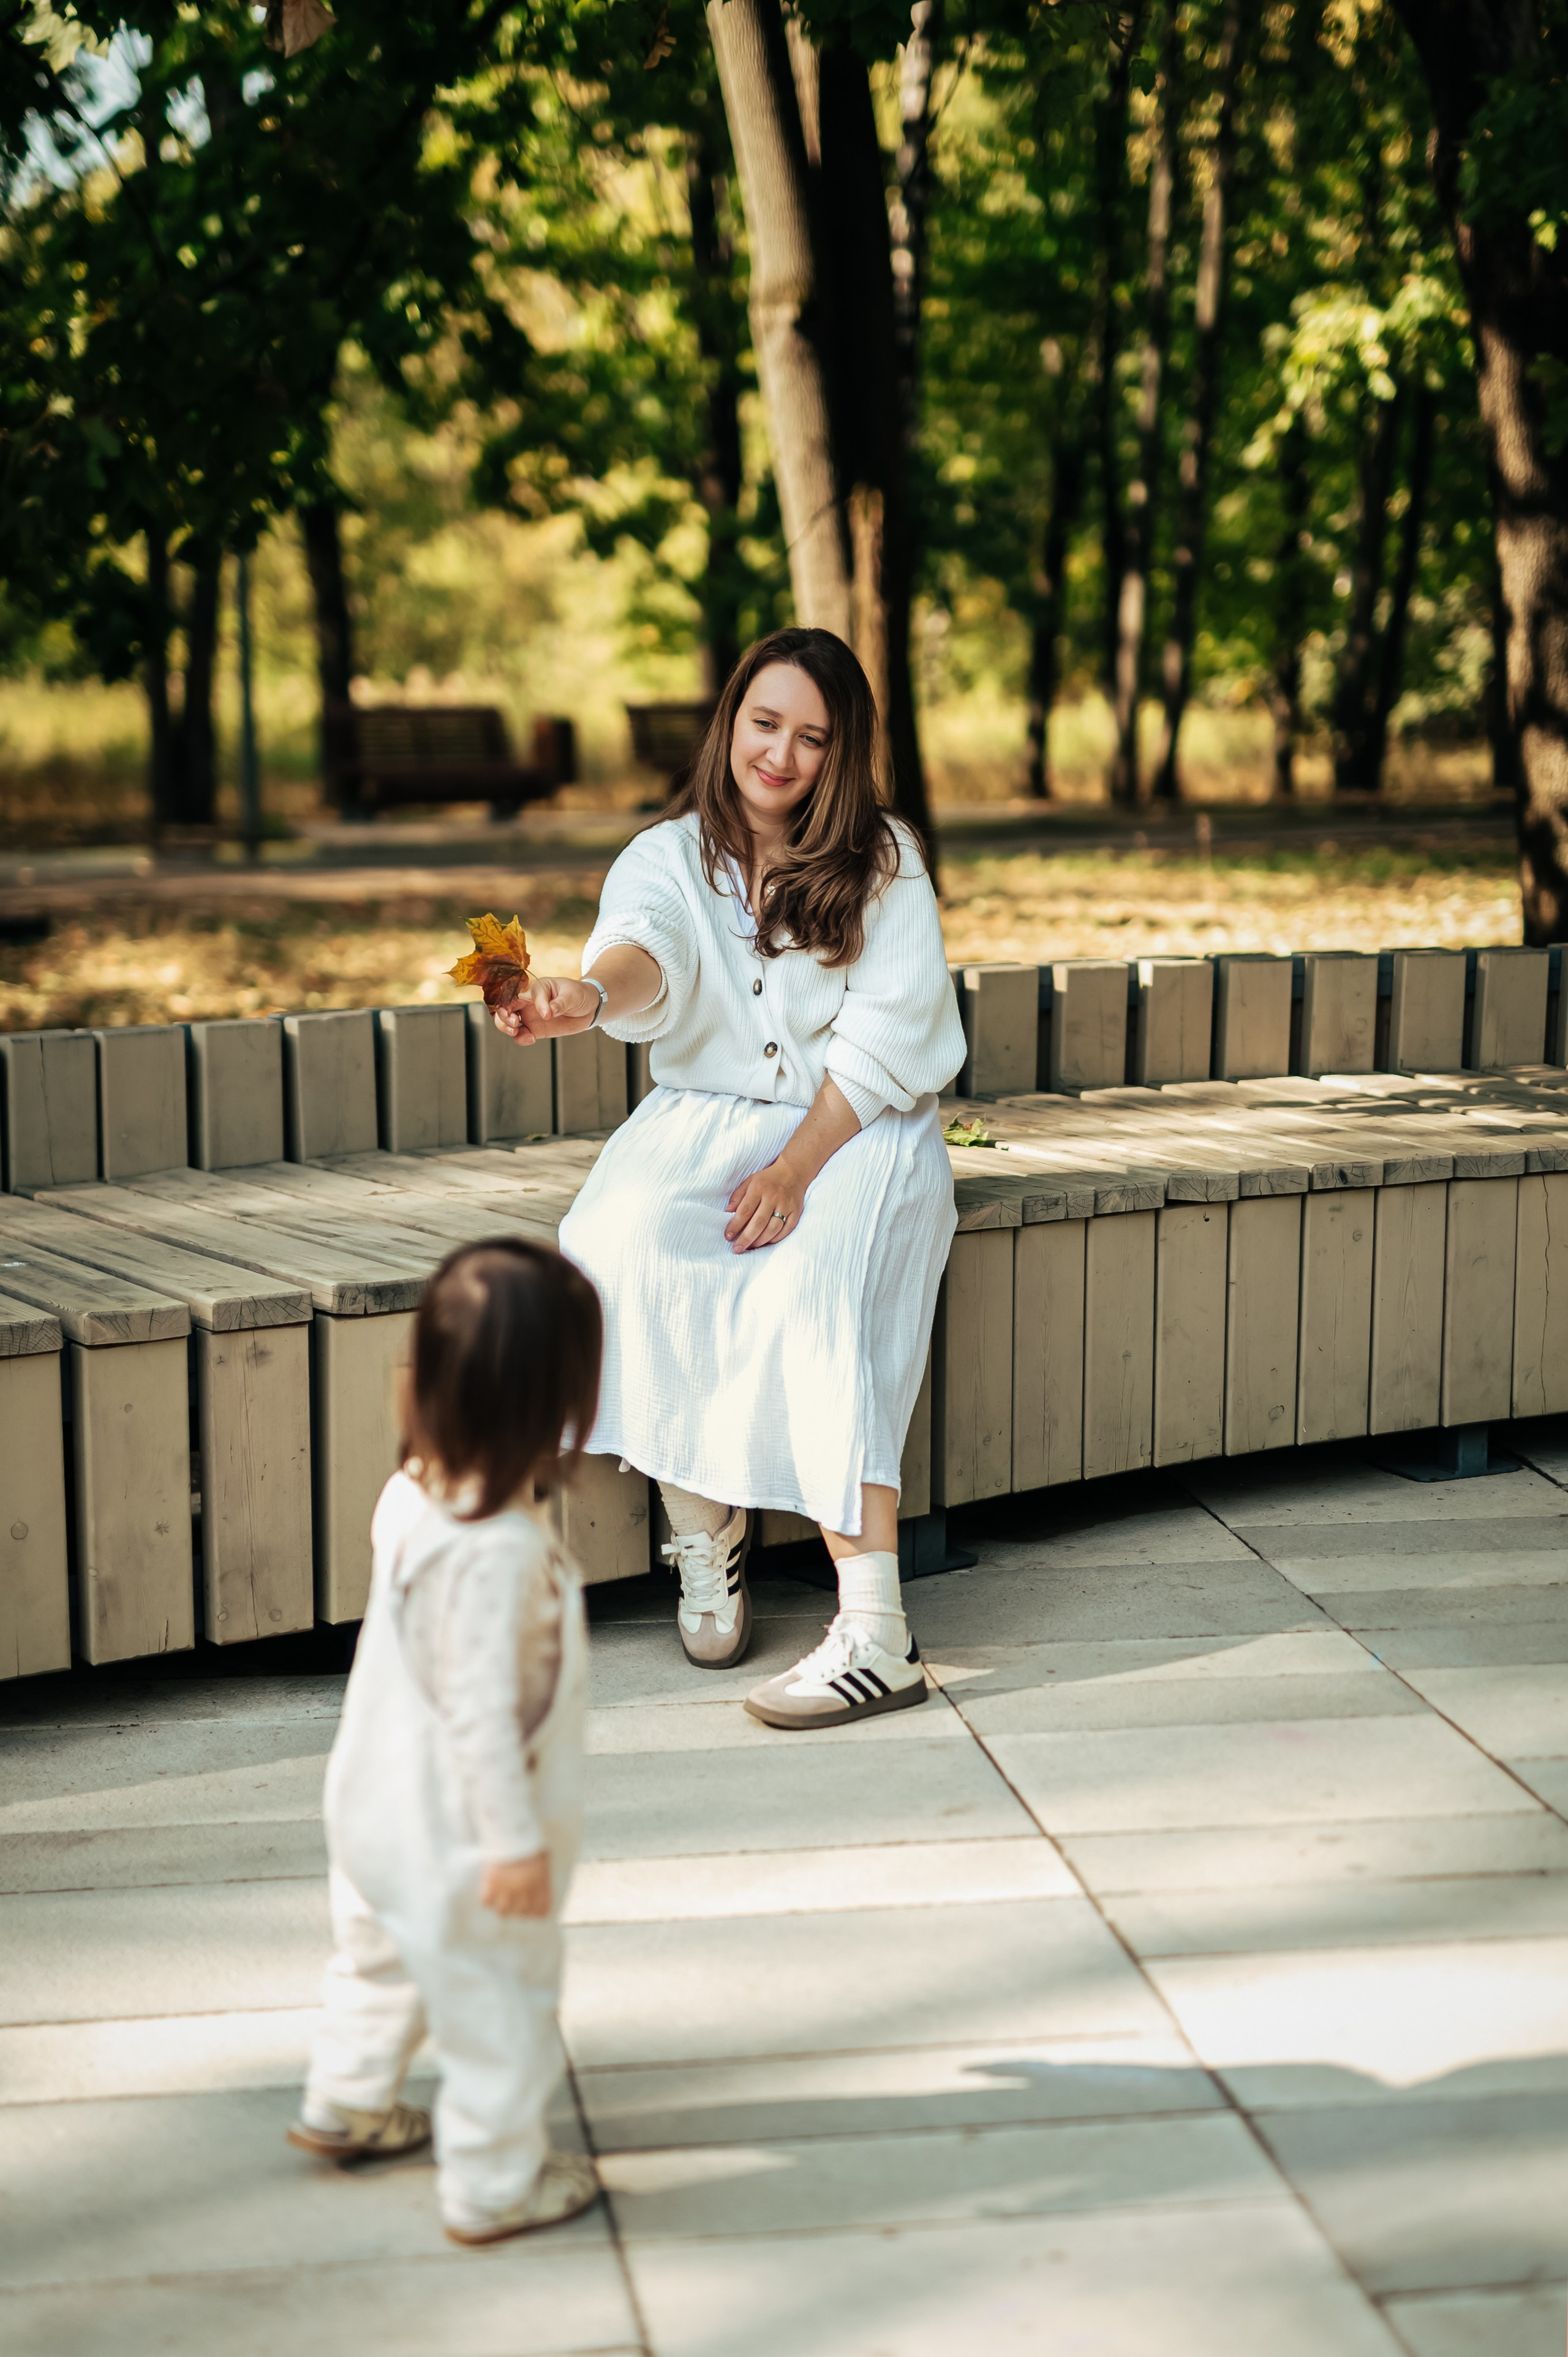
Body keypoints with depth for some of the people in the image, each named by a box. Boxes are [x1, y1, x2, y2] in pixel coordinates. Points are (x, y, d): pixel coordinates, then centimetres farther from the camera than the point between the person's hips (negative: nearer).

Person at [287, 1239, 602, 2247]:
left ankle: (346, 2105, 51)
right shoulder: (499, 1550, -33)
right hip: (459, 1834, -9)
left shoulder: (413, 1492, -7)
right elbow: (481, 1710, -29)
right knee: (500, 2002, 11)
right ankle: (496, 2183, 27)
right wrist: (516, 1842, -22)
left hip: (380, 1803, 9)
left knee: (383, 1954, 31)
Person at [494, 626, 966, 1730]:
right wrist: (588, 995, -44)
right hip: (703, 1121, 3)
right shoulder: (668, 856, 4)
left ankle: (877, 1628, -37)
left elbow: (888, 1030, -7)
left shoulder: (885, 861, 1)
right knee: (626, 1246, -29)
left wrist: (797, 1169, -19)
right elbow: (642, 949, -19)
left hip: (857, 1131, -3)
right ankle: (704, 1528, -13)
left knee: (809, 1288, -31)